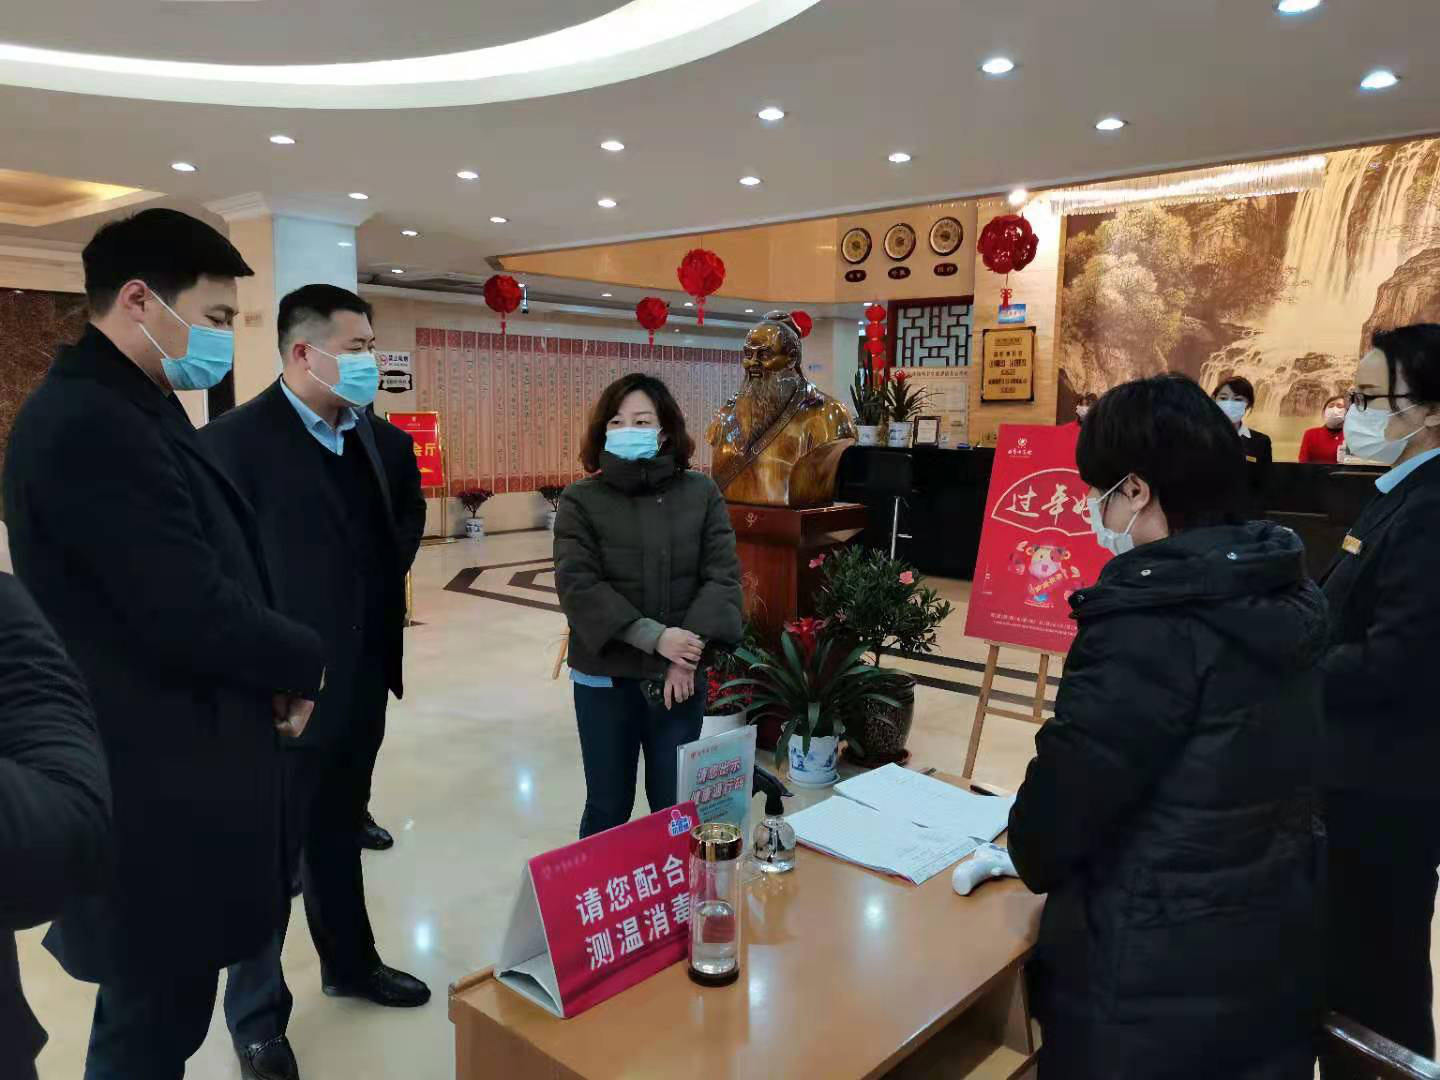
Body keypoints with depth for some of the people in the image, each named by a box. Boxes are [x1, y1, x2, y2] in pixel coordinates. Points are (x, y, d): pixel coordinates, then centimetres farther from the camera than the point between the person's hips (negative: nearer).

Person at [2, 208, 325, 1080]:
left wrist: (274, 671, 1)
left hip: (162, 771, 10)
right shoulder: (94, 425, -23)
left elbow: (209, 577, 15)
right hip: (158, 789, -10)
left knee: (150, 1009, 23)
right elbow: (193, 616, -27)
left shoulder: (124, 410, 11)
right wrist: (304, 663, -9)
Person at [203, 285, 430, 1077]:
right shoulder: (237, 439, -16)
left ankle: (350, 964, 43)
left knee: (339, 841, 23)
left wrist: (388, 654, 11)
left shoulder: (360, 432, 7)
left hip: (358, 688, 7)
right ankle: (256, 1014, 31)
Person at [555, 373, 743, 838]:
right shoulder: (581, 500, -4)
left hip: (681, 675, 1)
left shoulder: (702, 494, 0)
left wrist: (690, 652, -17)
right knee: (608, 808, 13)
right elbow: (579, 586, -13)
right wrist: (655, 636, -21)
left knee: (677, 807, 12)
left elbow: (723, 575, -6)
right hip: (604, 678, -1)